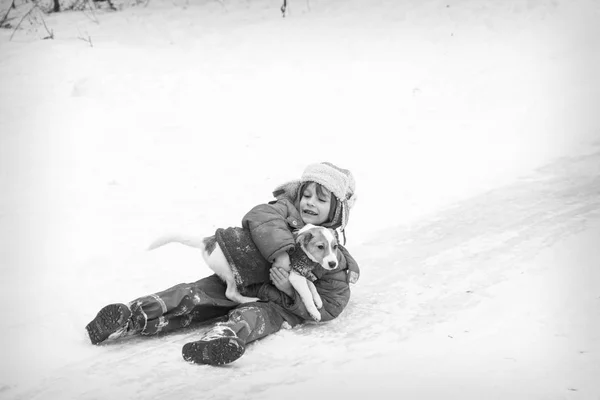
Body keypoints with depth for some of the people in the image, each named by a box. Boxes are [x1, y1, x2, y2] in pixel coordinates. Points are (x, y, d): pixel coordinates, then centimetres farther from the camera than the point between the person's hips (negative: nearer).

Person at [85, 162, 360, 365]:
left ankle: (223, 338, -68)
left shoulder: (333, 260, 0)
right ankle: (132, 316, -32)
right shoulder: (286, 209, 2)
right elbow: (261, 219, -21)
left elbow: (327, 308, -7)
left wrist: (291, 292, -24)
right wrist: (281, 252, -37)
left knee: (255, 315, -36)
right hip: (240, 277, 3)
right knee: (193, 294, -20)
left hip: (278, 302, -3)